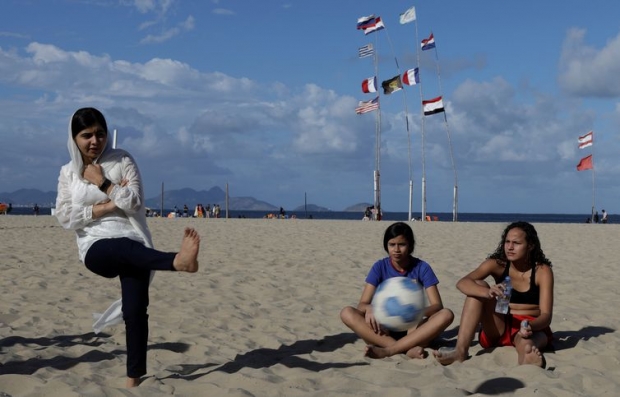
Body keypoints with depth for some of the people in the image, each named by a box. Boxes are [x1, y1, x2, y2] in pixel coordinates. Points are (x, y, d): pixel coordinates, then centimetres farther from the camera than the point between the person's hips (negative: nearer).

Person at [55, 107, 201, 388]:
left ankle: (134, 377, -3)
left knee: (135, 310, -13)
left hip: (133, 246, 1)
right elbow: (65, 217, 0)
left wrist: (103, 183, -7)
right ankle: (177, 261, -64)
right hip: (96, 249, -1)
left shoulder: (122, 160, 5)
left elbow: (135, 203, -5)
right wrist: (106, 206, -8)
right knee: (122, 248, -38)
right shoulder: (68, 172, 11)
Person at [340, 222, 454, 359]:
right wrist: (369, 309, -35)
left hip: (412, 328, 0)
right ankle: (408, 348, -38)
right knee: (347, 313, -26)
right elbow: (362, 304, -10)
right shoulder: (380, 267, -4)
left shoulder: (422, 267, -5)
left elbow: (437, 305, -12)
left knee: (446, 314, -28)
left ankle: (387, 350, -35)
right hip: (385, 328, 0)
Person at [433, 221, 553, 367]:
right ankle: (460, 351, -34)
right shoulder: (497, 264, -4)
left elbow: (546, 315, -15)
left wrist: (530, 327, -39)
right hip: (500, 327, 2)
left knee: (525, 344, -38)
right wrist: (488, 292, -40)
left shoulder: (542, 271, -9)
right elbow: (462, 283, -19)